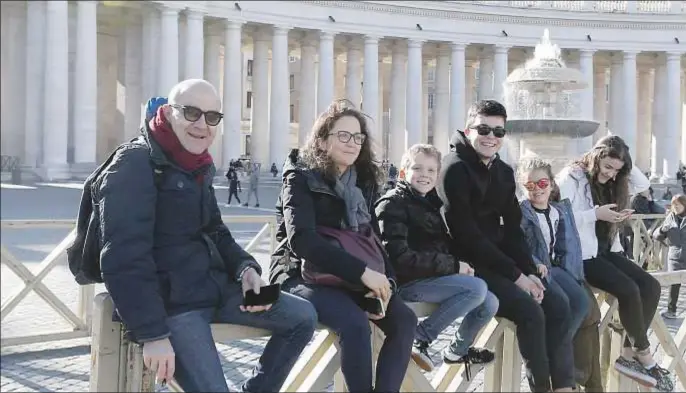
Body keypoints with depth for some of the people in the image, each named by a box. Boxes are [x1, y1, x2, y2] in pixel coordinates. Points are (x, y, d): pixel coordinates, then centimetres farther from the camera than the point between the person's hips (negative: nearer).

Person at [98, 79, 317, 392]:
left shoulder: (200, 167, 14)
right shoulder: (135, 164, -14)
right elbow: (124, 257, -23)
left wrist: (245, 267, 0)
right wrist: (152, 333, -27)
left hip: (214, 287, 9)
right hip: (169, 303, -9)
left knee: (303, 316, 6)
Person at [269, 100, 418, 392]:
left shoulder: (363, 183, 12)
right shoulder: (301, 177, -7)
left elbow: (372, 239, 10)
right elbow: (301, 240, -22)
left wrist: (384, 281, -12)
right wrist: (362, 271, -29)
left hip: (355, 279, 6)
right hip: (304, 276, -6)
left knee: (404, 320, -17)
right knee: (355, 323, -31)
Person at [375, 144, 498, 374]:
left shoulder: (430, 203, 16)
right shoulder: (392, 204, -10)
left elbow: (443, 245, 25)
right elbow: (401, 258, -22)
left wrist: (460, 264, 3)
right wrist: (453, 266, -20)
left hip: (431, 278, 8)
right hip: (407, 282, -8)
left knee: (489, 304, -2)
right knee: (477, 288, -23)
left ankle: (458, 350, 24)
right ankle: (419, 339, -15)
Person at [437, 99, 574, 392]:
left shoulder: (503, 172, 12)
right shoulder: (455, 169, -13)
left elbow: (512, 229, 11)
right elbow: (467, 235, -19)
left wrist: (529, 271, -6)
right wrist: (515, 275, -18)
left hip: (500, 261, 8)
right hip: (469, 264, -8)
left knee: (557, 304, -6)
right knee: (530, 311, -23)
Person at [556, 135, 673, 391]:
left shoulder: (613, 183, 14)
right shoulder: (571, 177, -10)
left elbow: (643, 184, 16)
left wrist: (625, 166, 4)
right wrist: (596, 214, -22)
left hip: (606, 251, 8)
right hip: (580, 255, -8)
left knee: (651, 286, -11)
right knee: (629, 290, -24)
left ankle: (630, 355, -9)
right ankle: (645, 357, -9)